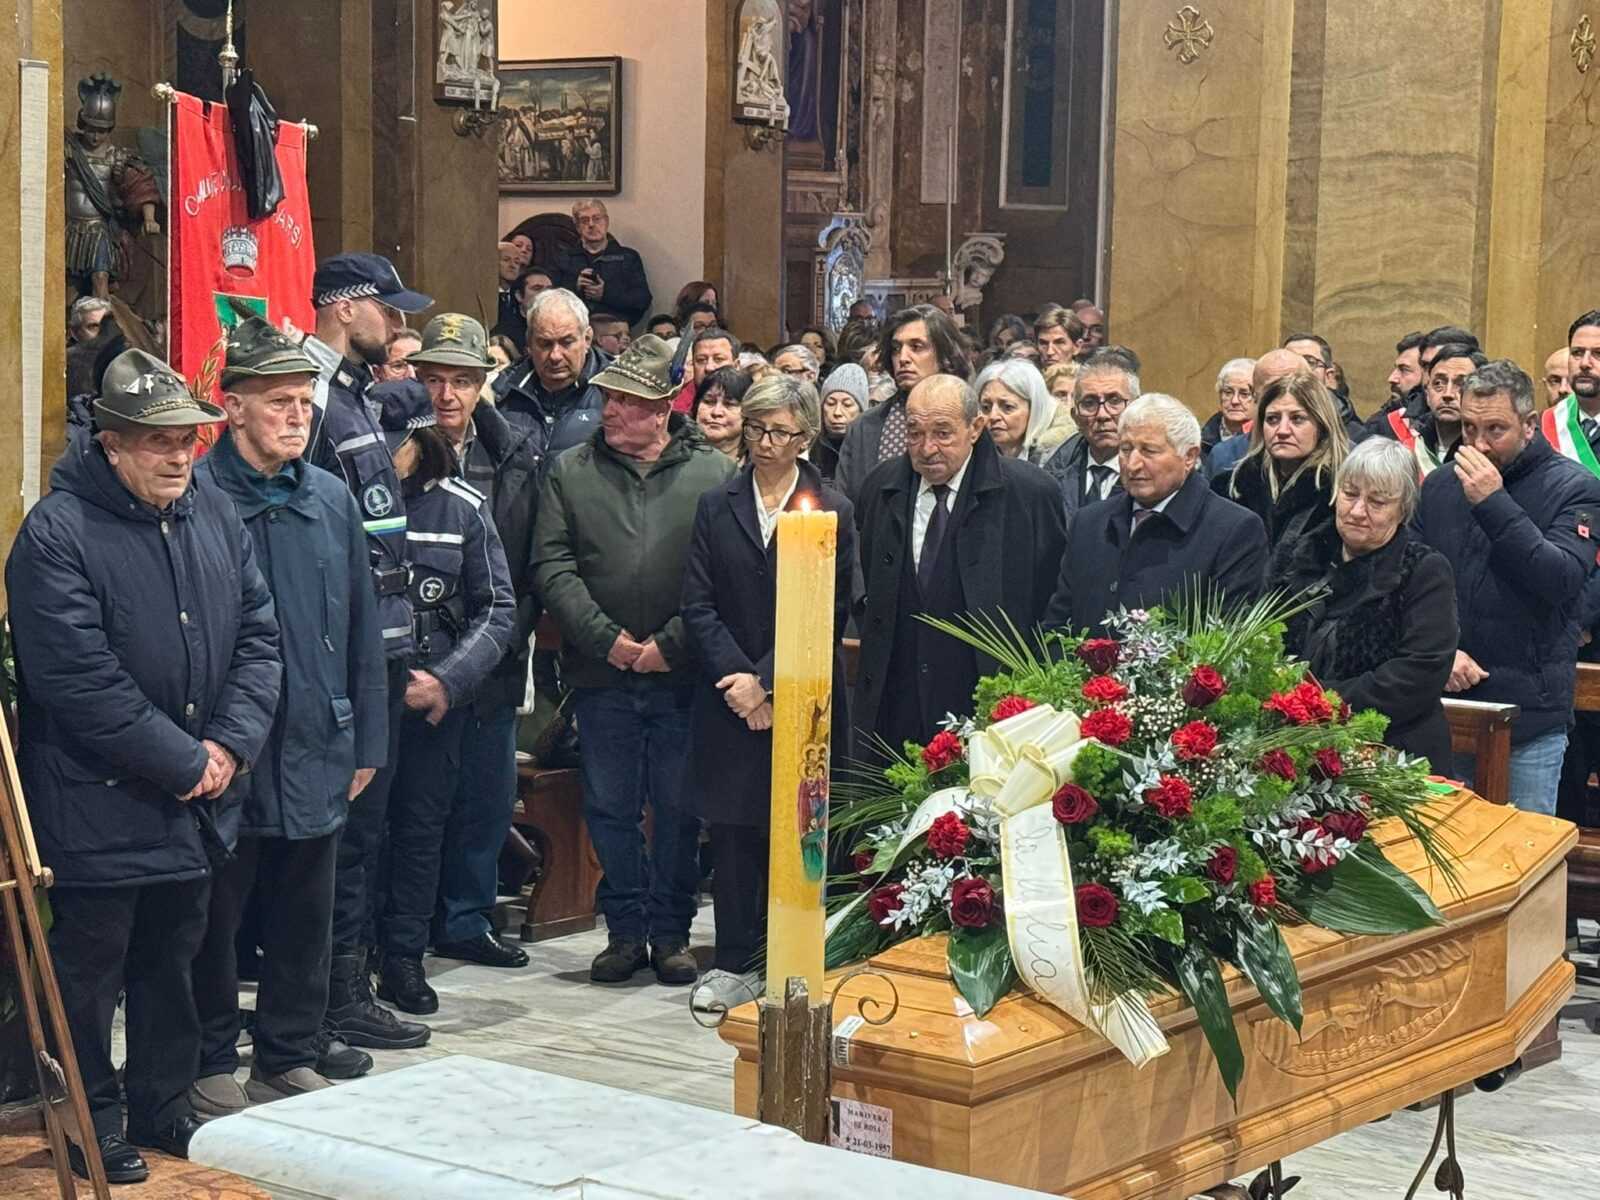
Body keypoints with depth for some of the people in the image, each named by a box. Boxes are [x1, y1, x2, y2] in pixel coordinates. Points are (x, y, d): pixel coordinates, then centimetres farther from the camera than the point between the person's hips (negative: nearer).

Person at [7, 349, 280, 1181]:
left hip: (194, 802, 7)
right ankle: (92, 1128, 18)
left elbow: (257, 637, 8)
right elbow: (82, 683, -21)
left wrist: (231, 743, -7)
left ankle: (165, 1108, 32)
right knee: (90, 970, 4)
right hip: (95, 806, -6)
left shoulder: (215, 517, 6)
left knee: (174, 958, 18)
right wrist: (184, 762, -17)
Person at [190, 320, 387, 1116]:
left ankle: (291, 1056, 27)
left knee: (305, 921, 14)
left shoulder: (330, 499, 8)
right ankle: (210, 1064, 20)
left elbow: (362, 628, 12)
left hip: (316, 752, 5)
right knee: (213, 917, 7)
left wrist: (366, 741, 10)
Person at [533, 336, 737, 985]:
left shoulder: (715, 473, 1)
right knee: (610, 807, 7)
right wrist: (606, 638, -10)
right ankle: (626, 929, 19)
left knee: (679, 807, 6)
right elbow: (553, 568, 0)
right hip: (602, 673, 2)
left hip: (683, 675, -1)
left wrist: (670, 643, -12)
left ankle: (671, 930, 18)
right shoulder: (570, 473, 6)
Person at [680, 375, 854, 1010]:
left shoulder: (832, 510, 1)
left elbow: (830, 613, -5)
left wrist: (766, 681, -11)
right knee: (733, 831, 5)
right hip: (729, 696, 2)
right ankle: (736, 963, 14)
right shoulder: (716, 507, 8)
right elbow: (698, 605, 3)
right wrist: (738, 677, -10)